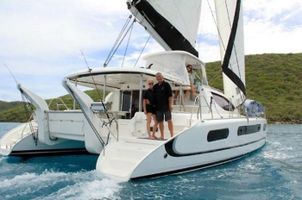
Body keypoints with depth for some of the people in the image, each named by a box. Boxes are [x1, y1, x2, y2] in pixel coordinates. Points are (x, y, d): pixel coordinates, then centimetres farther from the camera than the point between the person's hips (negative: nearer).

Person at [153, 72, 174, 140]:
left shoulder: (166, 85, -2)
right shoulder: (155, 86, 12)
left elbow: (170, 95, -7)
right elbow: (153, 96, 18)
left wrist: (170, 105, -13)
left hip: (166, 106, -5)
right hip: (158, 107, 5)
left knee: (169, 120, -3)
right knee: (160, 121, 8)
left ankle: (172, 135, 0)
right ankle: (162, 136, 16)